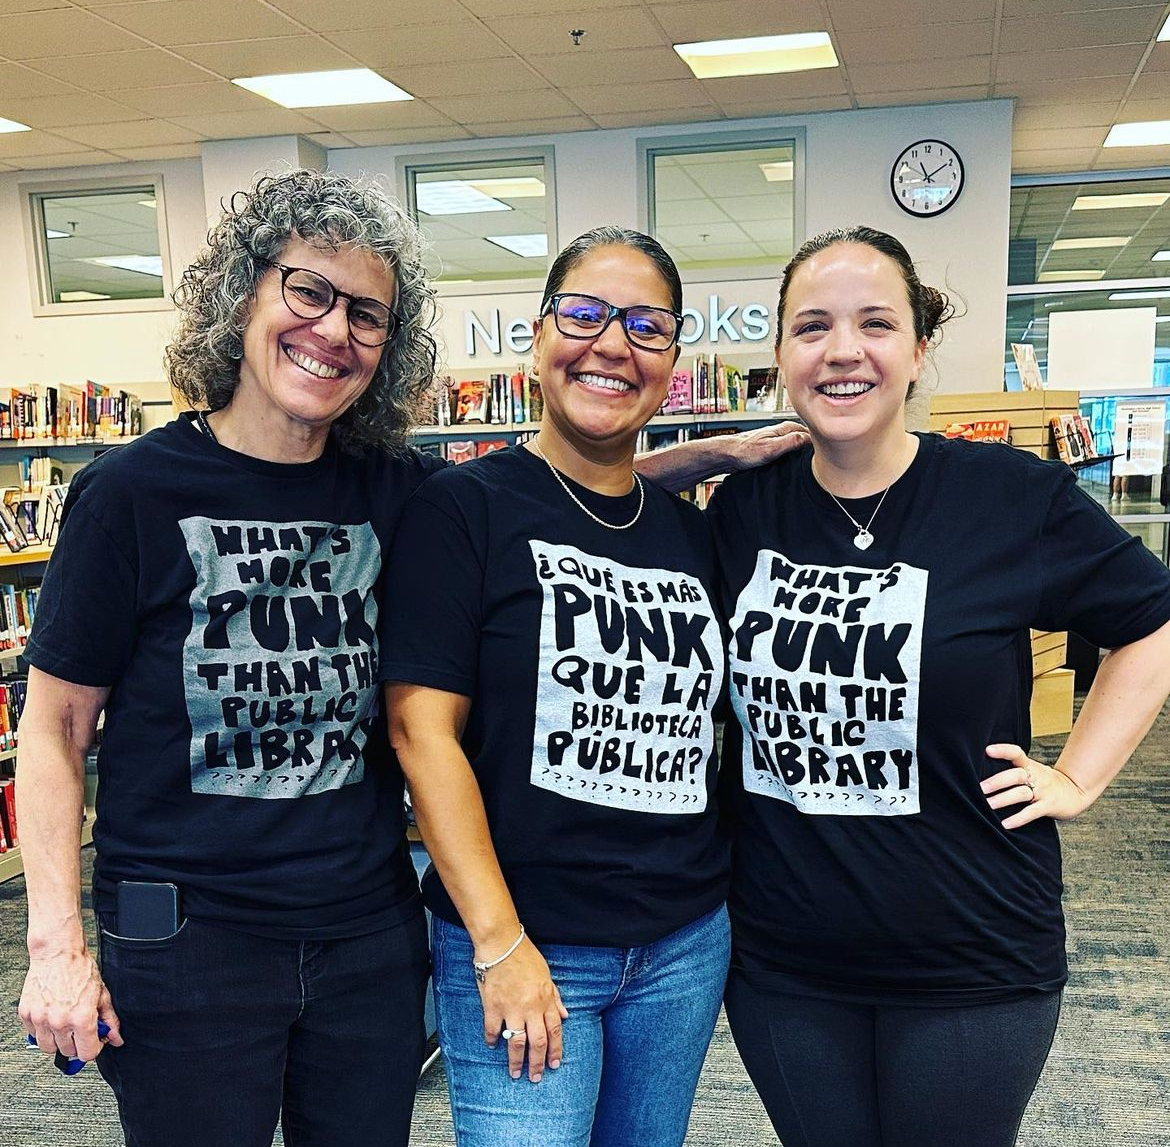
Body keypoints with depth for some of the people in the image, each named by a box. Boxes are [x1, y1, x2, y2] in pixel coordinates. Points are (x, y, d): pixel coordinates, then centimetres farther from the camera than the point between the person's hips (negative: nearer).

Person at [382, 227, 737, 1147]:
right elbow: (424, 727, -14)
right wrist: (499, 943, -16)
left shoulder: (693, 534, 6)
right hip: (523, 948, -5)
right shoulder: (465, 507, -9)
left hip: (687, 945, 6)